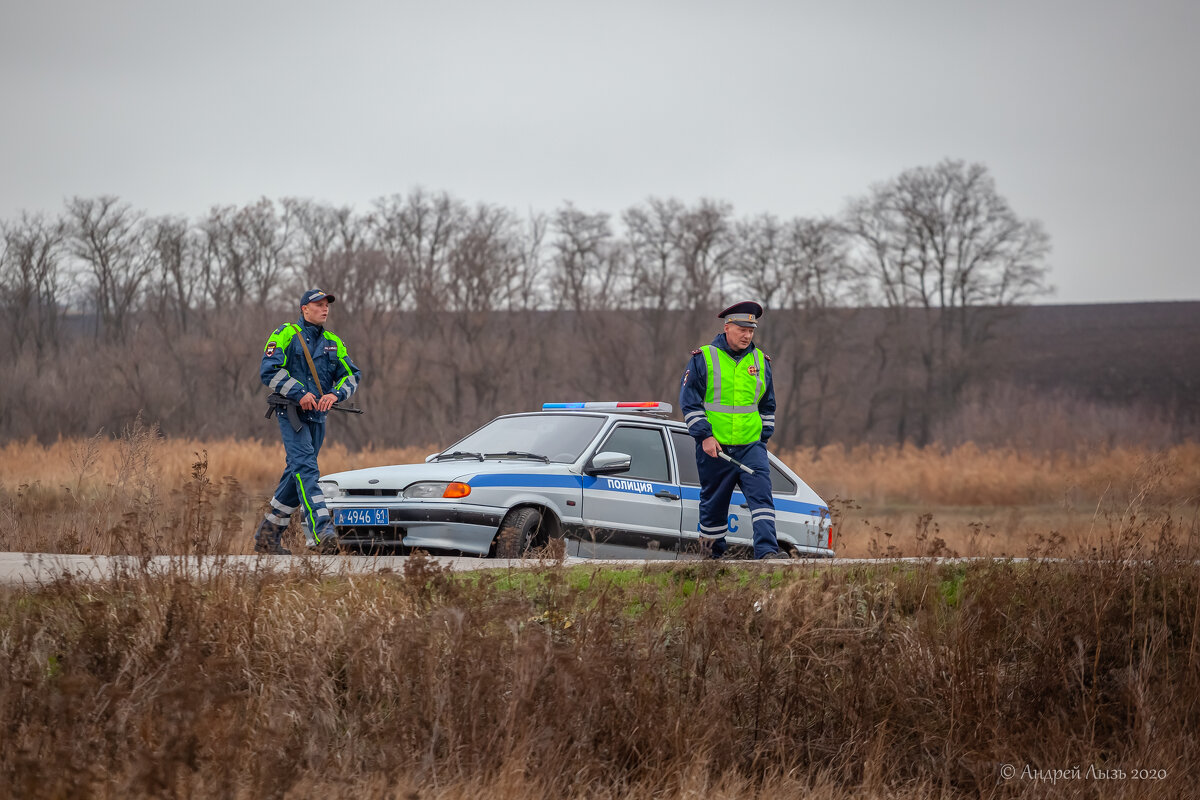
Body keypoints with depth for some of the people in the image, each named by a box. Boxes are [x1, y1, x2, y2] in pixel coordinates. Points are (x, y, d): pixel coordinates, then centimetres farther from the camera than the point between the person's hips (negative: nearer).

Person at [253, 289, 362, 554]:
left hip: (317, 415, 7)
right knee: (305, 468, -20)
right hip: (291, 412, -7)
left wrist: (335, 394, -11)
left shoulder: (333, 343, 17)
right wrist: (299, 393, -19)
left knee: (297, 475, 11)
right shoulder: (286, 335, -1)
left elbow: (352, 375, 10)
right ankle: (321, 532, -34)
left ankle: (268, 535, 22)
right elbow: (269, 370, -11)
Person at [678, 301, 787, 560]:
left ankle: (767, 550, -23)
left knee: (761, 494, -15)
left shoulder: (760, 361, 11)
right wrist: (704, 436, -12)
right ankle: (712, 555, 21)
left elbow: (767, 404, 22)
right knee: (714, 503, 6)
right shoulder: (703, 359, -2)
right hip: (714, 447, -2)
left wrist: (764, 436, 15)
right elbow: (689, 401, -3)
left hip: (751, 446, 3)